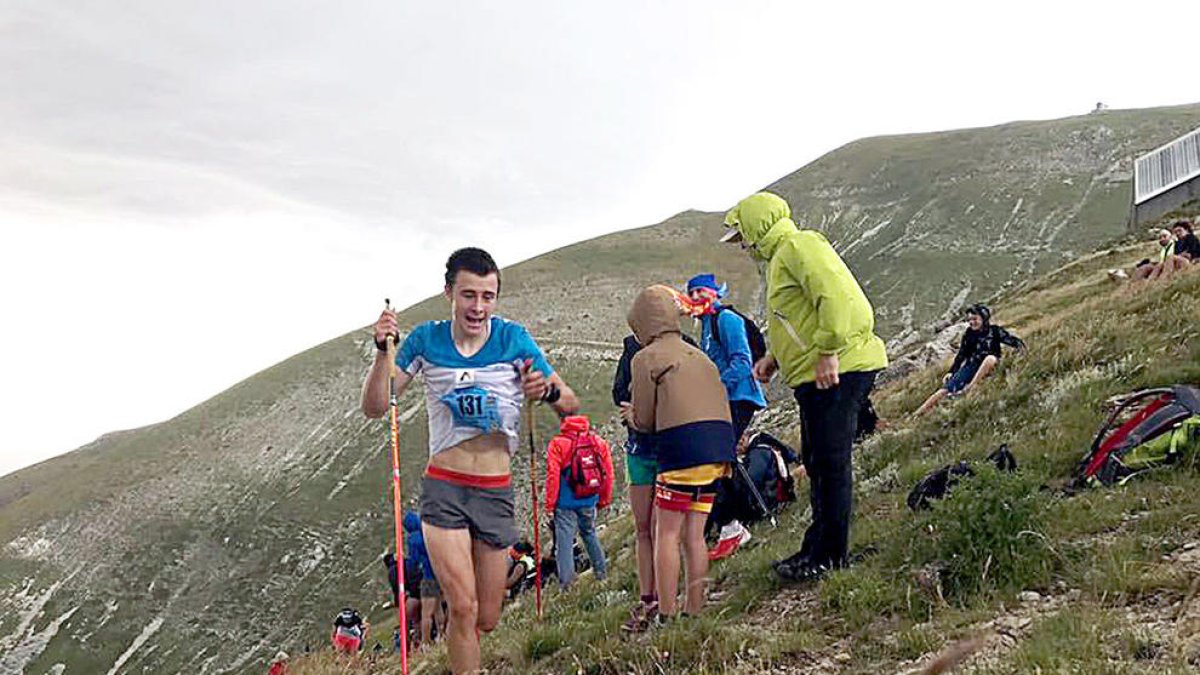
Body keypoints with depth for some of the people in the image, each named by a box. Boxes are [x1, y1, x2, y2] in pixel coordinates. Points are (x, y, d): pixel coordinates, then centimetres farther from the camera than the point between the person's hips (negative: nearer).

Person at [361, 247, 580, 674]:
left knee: (487, 620, 9)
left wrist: (549, 391, -24)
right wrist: (383, 352, -17)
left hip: (496, 492, 1)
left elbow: (571, 405, -1)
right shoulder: (426, 340, -1)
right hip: (443, 489, -1)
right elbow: (374, 408, -1)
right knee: (464, 607, -17)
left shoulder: (513, 339, -3)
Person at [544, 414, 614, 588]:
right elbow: (608, 474, 7)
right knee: (590, 534, 22)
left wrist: (550, 504, -4)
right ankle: (601, 572, 29)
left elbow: (553, 476, -12)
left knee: (564, 541, 0)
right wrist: (604, 500, 19)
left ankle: (565, 582, -4)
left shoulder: (558, 444, -11)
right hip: (589, 502, 4)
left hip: (565, 504, -4)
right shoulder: (599, 442, 2)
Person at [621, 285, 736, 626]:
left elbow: (644, 421, 1)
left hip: (683, 445, -7)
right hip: (719, 444, 7)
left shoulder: (645, 358, 3)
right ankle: (694, 611, 11)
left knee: (667, 533, -2)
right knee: (694, 535, 11)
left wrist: (631, 415, 27)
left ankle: (665, 617, -5)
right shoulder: (698, 355, 24)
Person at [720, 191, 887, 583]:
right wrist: (775, 358, 19)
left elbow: (838, 298, -23)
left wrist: (828, 352, -24)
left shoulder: (798, 246, -10)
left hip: (836, 372, -11)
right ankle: (817, 549, 24)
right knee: (817, 463, 15)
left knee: (830, 463, -7)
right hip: (814, 376, 11)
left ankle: (829, 558, -2)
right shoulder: (781, 257, 24)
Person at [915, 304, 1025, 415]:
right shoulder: (969, 334, 8)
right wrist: (951, 372, 7)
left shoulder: (994, 331, 0)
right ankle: (918, 413, -17)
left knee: (990, 358, -39)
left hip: (987, 368, -3)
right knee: (946, 389, -16)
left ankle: (970, 387, -42)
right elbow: (961, 354, 13)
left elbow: (1011, 340, -4)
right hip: (971, 366, 3)